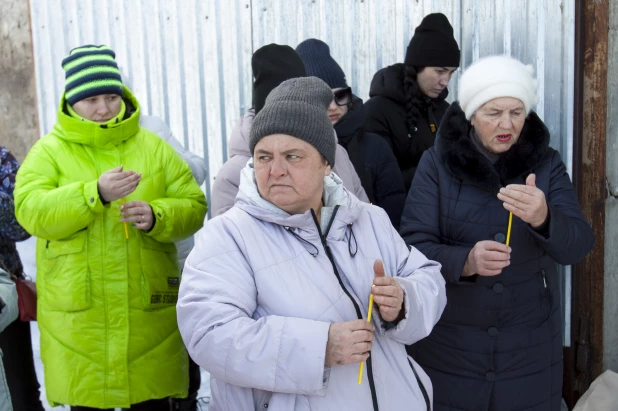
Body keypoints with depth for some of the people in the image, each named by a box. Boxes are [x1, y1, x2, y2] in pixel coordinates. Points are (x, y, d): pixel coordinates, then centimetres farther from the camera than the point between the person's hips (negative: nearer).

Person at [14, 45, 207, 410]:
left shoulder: (154, 147, 7)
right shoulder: (50, 150, 3)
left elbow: (193, 206, 3)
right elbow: (29, 210, -11)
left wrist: (156, 216, -17)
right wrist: (95, 193, -24)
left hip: (149, 312, 1)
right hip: (77, 317, -1)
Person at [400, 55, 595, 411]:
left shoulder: (547, 164, -2)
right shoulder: (437, 163, -6)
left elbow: (578, 246, -11)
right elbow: (413, 245, -12)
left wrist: (543, 219, -33)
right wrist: (465, 261, -31)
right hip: (450, 345, -1)